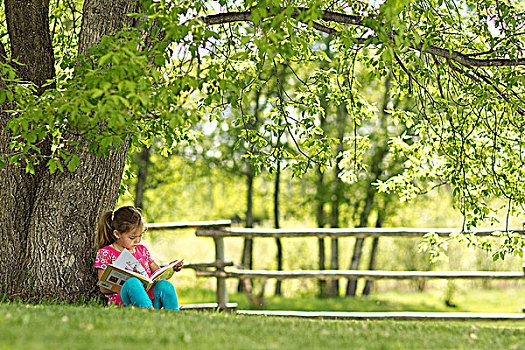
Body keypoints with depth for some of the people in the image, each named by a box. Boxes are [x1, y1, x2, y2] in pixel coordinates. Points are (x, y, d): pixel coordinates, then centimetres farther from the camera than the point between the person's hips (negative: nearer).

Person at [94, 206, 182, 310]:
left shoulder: (142, 250, 23)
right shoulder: (105, 253, 7)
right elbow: (103, 288, 0)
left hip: (150, 296, 5)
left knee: (164, 284, -27)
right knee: (132, 282, -38)